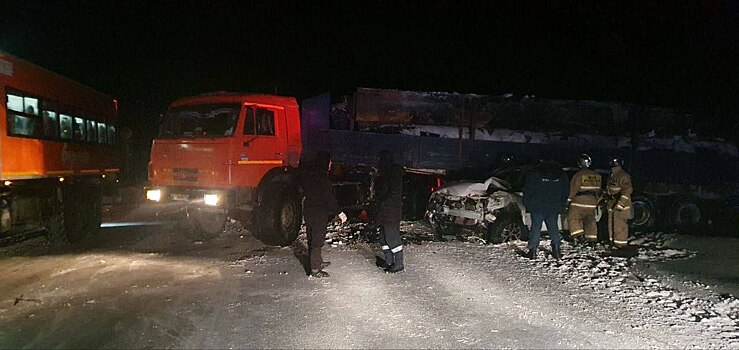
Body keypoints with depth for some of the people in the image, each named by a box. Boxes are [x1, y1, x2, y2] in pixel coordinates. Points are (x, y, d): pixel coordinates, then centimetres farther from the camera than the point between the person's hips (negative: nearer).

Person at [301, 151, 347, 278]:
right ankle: (315, 269, 2)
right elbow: (328, 197, -20)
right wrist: (339, 212, -13)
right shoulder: (322, 177, -19)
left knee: (312, 238, 18)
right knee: (317, 240, -3)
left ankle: (318, 262, 34)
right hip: (319, 213, -9)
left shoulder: (307, 175, 9)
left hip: (308, 209, 9)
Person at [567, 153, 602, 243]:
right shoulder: (596, 176, 6)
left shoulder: (578, 175, -14)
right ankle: (592, 238, 17)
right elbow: (598, 190, 14)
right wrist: (596, 200, 24)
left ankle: (578, 235, -13)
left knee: (572, 218, 1)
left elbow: (573, 189, -12)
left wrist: (569, 199, -1)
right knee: (590, 220, 15)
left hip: (579, 202, -6)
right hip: (592, 202, 6)